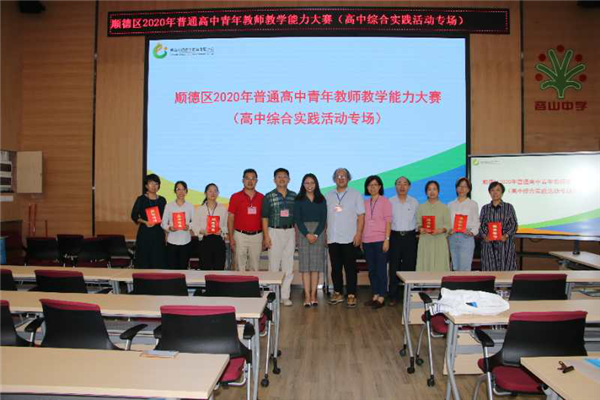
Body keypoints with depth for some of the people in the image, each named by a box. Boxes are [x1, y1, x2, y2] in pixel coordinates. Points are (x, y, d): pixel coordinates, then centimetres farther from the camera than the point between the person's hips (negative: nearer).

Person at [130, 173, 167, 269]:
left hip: (158, 233, 3)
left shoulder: (162, 200, 9)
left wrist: (159, 221, -2)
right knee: (144, 260, -2)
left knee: (158, 261, 0)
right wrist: (145, 222, -15)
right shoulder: (141, 199, 1)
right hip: (144, 232, -2)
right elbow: (134, 215, -1)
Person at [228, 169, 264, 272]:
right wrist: (231, 238, -5)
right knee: (240, 267, 2)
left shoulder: (261, 197, 6)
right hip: (240, 235, -2)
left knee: (255, 267, 9)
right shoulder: (235, 197, 0)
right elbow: (230, 219, 1)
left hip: (257, 236, 2)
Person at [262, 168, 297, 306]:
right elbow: (265, 217, -1)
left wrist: (297, 233, 7)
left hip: (290, 232, 3)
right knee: (274, 265, 1)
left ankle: (285, 295, 13)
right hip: (275, 232, -3)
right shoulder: (269, 196, 0)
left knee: (288, 266, 5)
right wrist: (266, 236, -7)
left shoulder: (293, 196, 8)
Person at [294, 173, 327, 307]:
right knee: (305, 264, -3)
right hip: (303, 232, -1)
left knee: (316, 264, 0)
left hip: (318, 232, 1)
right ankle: (307, 296, -1)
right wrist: (307, 234, -13)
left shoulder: (321, 199, 8)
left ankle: (313, 295, 6)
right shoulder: (299, 199, 4)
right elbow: (297, 219, -2)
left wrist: (316, 234, -10)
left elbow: (323, 218, 3)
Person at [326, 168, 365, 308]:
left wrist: (358, 234, -10)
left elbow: (361, 216, -1)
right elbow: (325, 217, 12)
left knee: (350, 268, 0)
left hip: (349, 238, -3)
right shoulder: (329, 196, 12)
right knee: (335, 267, 9)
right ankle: (337, 293, 19)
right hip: (332, 238, 3)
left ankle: (351, 295, 7)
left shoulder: (356, 194, 3)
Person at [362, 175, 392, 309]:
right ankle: (375, 295, 19)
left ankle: (381, 297, 6)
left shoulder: (385, 201, -1)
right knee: (371, 269, 10)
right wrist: (360, 239, 8)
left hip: (380, 240, -5)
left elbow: (388, 221, -5)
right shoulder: (365, 203, 12)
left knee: (381, 269, -1)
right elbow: (362, 222, 13)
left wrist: (387, 239, -12)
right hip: (367, 241, 5)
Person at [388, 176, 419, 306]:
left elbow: (418, 220, 11)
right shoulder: (390, 202, 3)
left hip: (410, 237, 1)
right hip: (395, 237, -1)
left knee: (409, 266, 4)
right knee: (394, 267, -1)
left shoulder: (414, 202, 7)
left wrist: (416, 231, 1)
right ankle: (393, 296, 7)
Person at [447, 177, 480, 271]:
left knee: (465, 268, -7)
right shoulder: (450, 205, 14)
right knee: (455, 267, 7)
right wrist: (448, 231, -10)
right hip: (452, 238, 3)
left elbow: (476, 222, 1)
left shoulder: (473, 204, 6)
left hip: (466, 238, -3)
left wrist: (472, 232, -16)